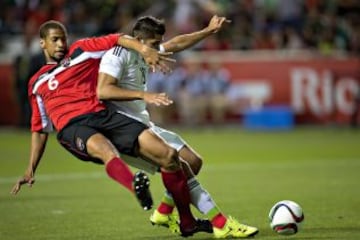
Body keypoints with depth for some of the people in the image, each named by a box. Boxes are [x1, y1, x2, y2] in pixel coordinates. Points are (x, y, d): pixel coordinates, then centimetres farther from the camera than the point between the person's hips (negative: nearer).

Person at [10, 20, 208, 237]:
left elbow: (117, 40, 11)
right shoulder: (37, 83, 26)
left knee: (168, 155, -14)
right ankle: (137, 187, -74)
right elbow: (39, 129, 31)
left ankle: (187, 223, 0)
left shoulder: (80, 51, 20)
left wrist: (145, 50, -9)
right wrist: (31, 169, 23)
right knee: (106, 150, -40)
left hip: (102, 115, 2)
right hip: (72, 128, -1)